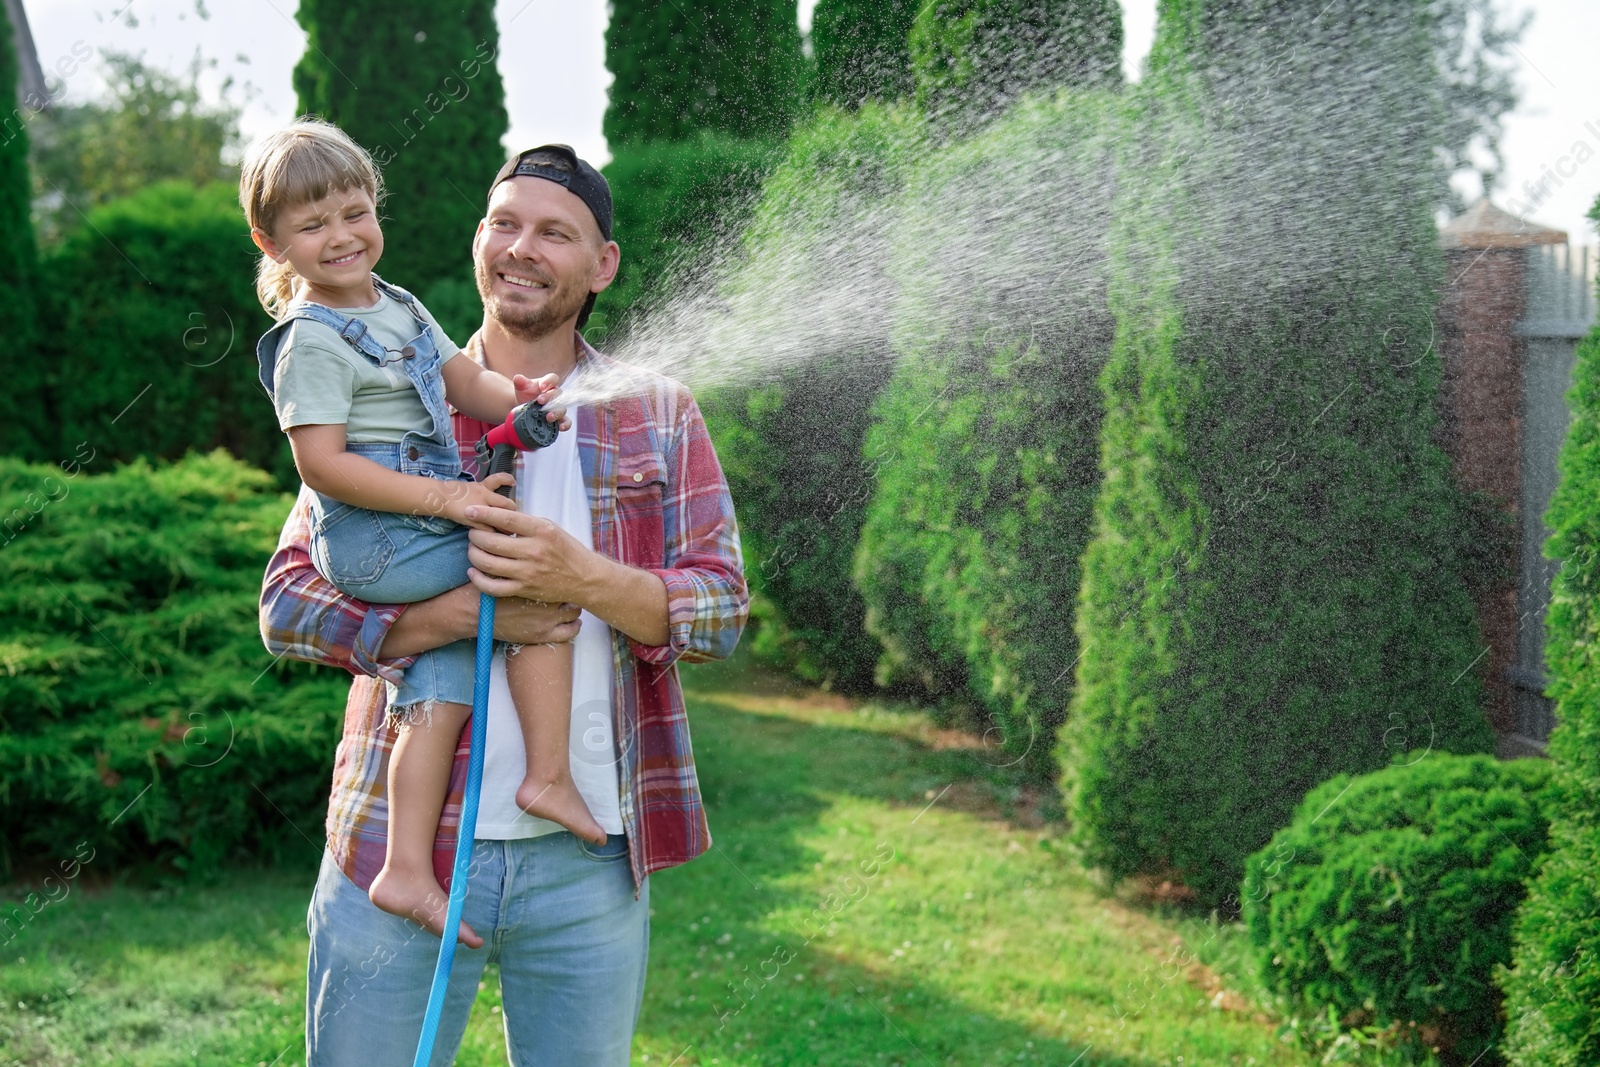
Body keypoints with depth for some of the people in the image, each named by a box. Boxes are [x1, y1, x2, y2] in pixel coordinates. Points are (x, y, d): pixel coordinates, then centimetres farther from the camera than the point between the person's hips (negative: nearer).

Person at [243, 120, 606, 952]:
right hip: (373, 543, -8)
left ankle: (406, 867, 2)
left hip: (415, 538, 8)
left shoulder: (397, 307, 16)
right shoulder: (312, 341, -12)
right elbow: (323, 463, -19)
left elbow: (463, 379, 19)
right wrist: (444, 497, -22)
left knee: (438, 690, 2)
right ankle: (549, 775, -7)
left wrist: (518, 396, -5)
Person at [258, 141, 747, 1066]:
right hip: (403, 847, -1)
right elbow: (288, 603, -2)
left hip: (590, 859, 1)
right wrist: (465, 613, -17)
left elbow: (723, 607, 0)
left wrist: (584, 579, -19)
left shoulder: (660, 417, 8)